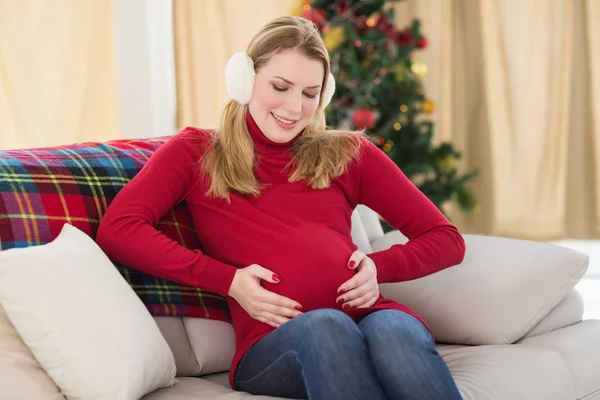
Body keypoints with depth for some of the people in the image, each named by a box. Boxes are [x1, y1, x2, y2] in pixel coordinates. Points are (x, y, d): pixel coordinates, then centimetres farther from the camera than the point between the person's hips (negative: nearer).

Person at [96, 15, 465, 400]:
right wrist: (228, 280, -8)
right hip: (271, 345, -1)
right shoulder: (195, 152, 17)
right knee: (325, 326, -36)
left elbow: (446, 239, 21)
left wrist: (379, 266, 1)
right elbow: (116, 230, -1)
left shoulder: (347, 152, 21)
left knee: (393, 331, -35)